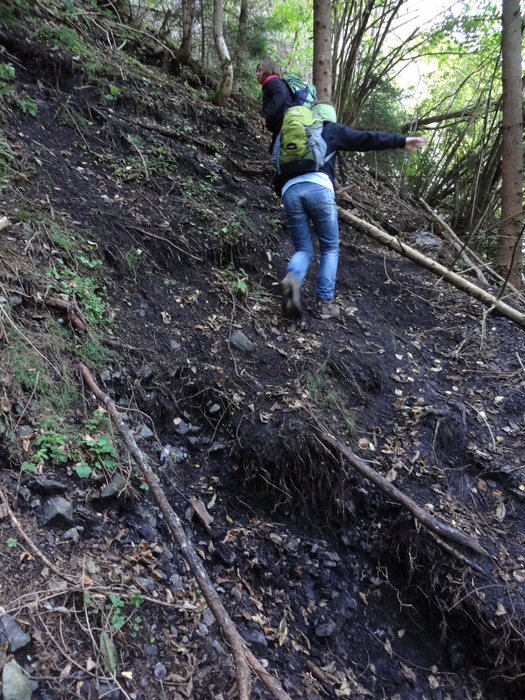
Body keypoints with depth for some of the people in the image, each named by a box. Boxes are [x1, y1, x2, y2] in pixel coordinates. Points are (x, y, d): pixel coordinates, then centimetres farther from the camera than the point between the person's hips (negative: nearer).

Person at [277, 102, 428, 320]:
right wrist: (402, 141, 17)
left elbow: (278, 176, 27)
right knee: (330, 248, 11)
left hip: (290, 191, 4)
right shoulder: (331, 130, 20)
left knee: (303, 249, 12)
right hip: (318, 188, -3)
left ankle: (292, 278, -22)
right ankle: (325, 302, 4)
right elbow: (366, 139, 14)